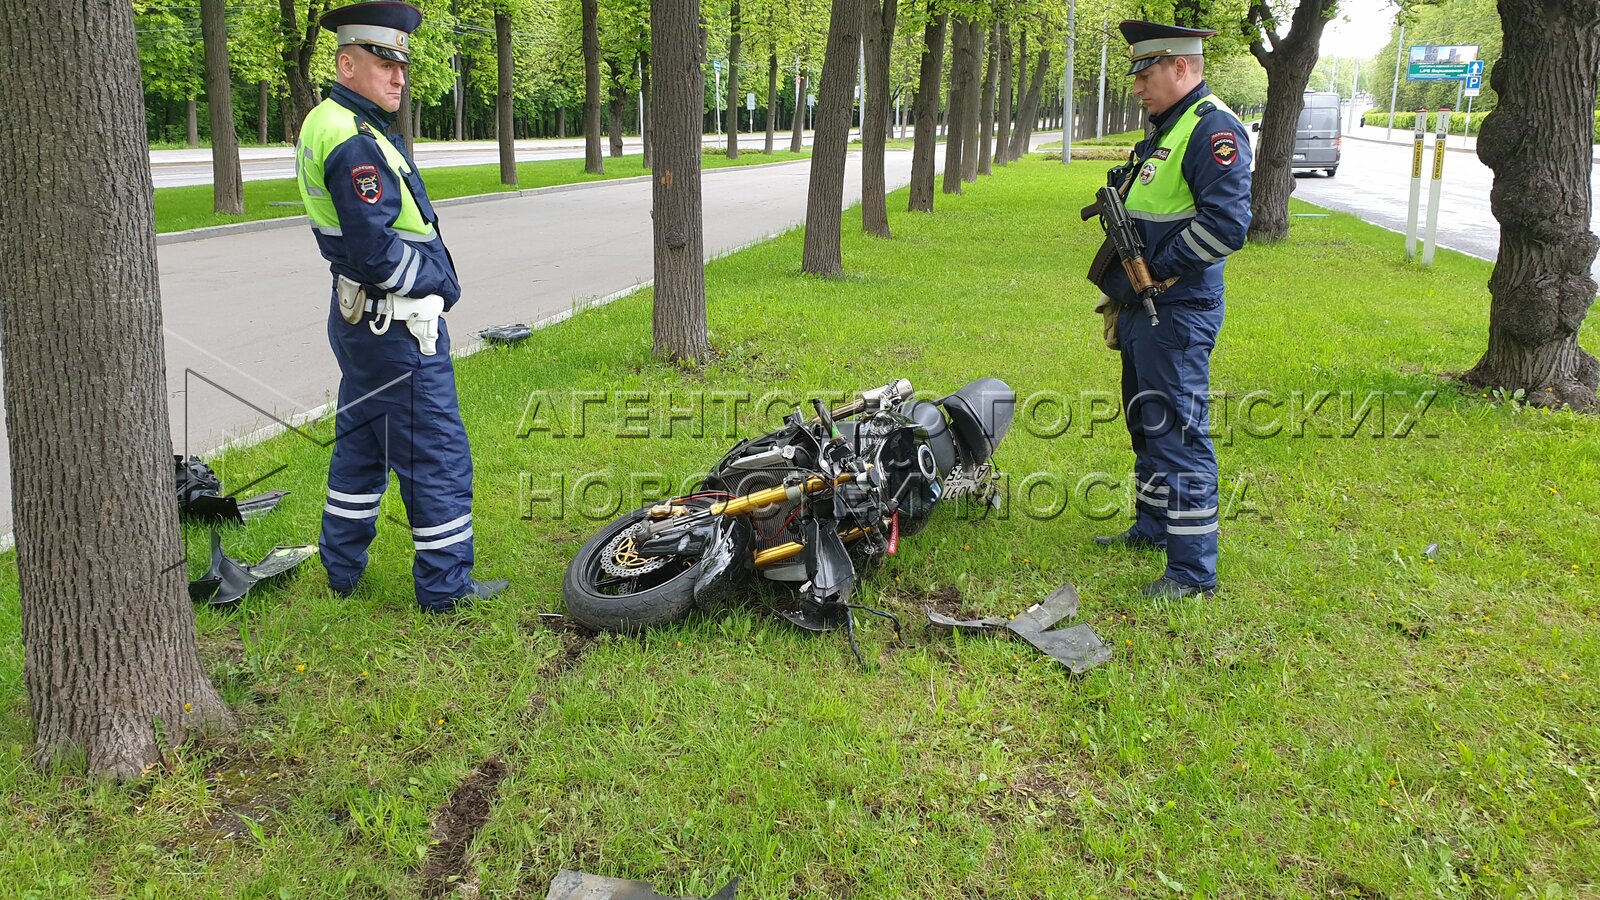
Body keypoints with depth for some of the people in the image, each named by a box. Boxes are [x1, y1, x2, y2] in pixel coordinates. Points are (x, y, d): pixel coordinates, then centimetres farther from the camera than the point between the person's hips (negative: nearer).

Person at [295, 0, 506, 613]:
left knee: (361, 446, 19)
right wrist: (441, 283, -10)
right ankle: (445, 585, 9)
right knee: (438, 454, -1)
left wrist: (431, 278, 8)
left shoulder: (325, 123, 12)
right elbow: (377, 254, -25)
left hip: (357, 320, 10)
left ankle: (342, 570, 31)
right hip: (398, 328, -10)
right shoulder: (357, 143, -20)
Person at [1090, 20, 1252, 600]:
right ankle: (1153, 528, 36)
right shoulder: (1164, 129, 17)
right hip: (1141, 311, 11)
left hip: (1176, 314, -11)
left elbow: (1227, 224, -26)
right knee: (1146, 423, 21)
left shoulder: (1213, 129, -16)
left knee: (1177, 434, -8)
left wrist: (1156, 267, -19)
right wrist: (1121, 195, 8)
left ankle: (1194, 570, -2)